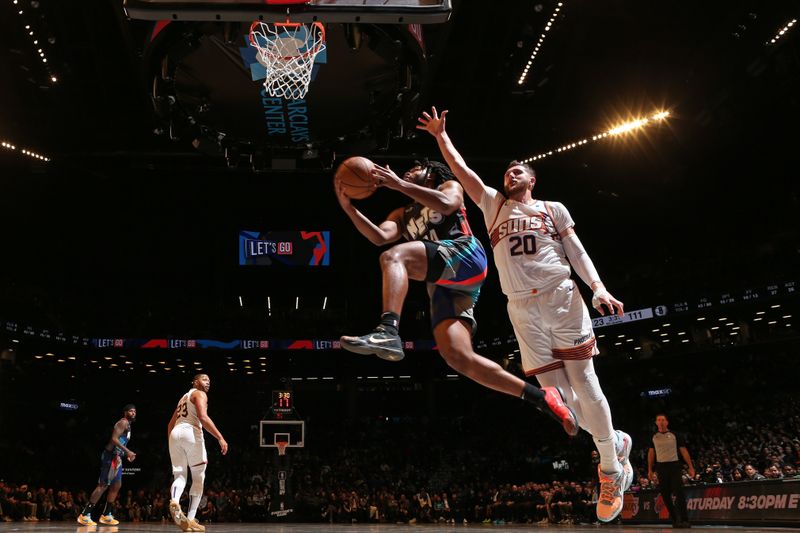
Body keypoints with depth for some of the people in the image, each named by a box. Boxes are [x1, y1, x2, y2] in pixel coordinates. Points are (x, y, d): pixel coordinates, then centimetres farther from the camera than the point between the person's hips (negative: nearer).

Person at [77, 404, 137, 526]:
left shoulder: (127, 425, 21)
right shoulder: (123, 422, -11)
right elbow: (114, 439, -23)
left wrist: (126, 454, 23)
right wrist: (127, 451, -25)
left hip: (116, 457, 11)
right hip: (111, 456, -11)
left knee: (117, 486, 13)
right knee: (103, 485, -11)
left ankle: (106, 515, 18)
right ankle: (85, 515, -10)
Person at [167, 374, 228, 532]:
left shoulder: (184, 397, 30)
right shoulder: (199, 394, 4)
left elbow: (171, 424, 29)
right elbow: (203, 418, -14)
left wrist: (171, 444, 32)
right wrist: (220, 438, -17)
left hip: (175, 434, 7)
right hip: (191, 433, -7)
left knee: (180, 476, 5)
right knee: (198, 478, 3)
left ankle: (174, 502, -28)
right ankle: (191, 520, -2)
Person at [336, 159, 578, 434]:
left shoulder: (449, 186, 22)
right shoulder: (403, 215, 36)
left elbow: (446, 204, -5)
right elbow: (380, 236, 14)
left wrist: (399, 184, -6)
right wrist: (350, 209, 3)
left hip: (464, 253, -6)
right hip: (443, 285, 6)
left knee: (393, 257, -28)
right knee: (459, 358, -10)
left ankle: (388, 333, -48)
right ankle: (541, 397, -3)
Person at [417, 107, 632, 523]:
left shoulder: (553, 208, 15)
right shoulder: (492, 204, 20)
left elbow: (576, 251, 8)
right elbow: (461, 169, 18)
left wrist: (598, 288, -6)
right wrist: (440, 135, 16)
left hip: (561, 298, -2)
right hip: (522, 309, 2)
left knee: (583, 383, -7)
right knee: (555, 390, -2)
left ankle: (611, 469, 7)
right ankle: (616, 441, 20)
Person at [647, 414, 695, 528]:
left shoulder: (674, 435, 5)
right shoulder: (654, 437, 11)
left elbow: (684, 451, 4)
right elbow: (651, 453, 14)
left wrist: (691, 467, -3)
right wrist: (650, 470, 9)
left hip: (674, 466, -3)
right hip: (661, 467, 3)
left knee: (679, 493, -12)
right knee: (665, 495, 2)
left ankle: (684, 520, -11)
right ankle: (675, 520, 12)